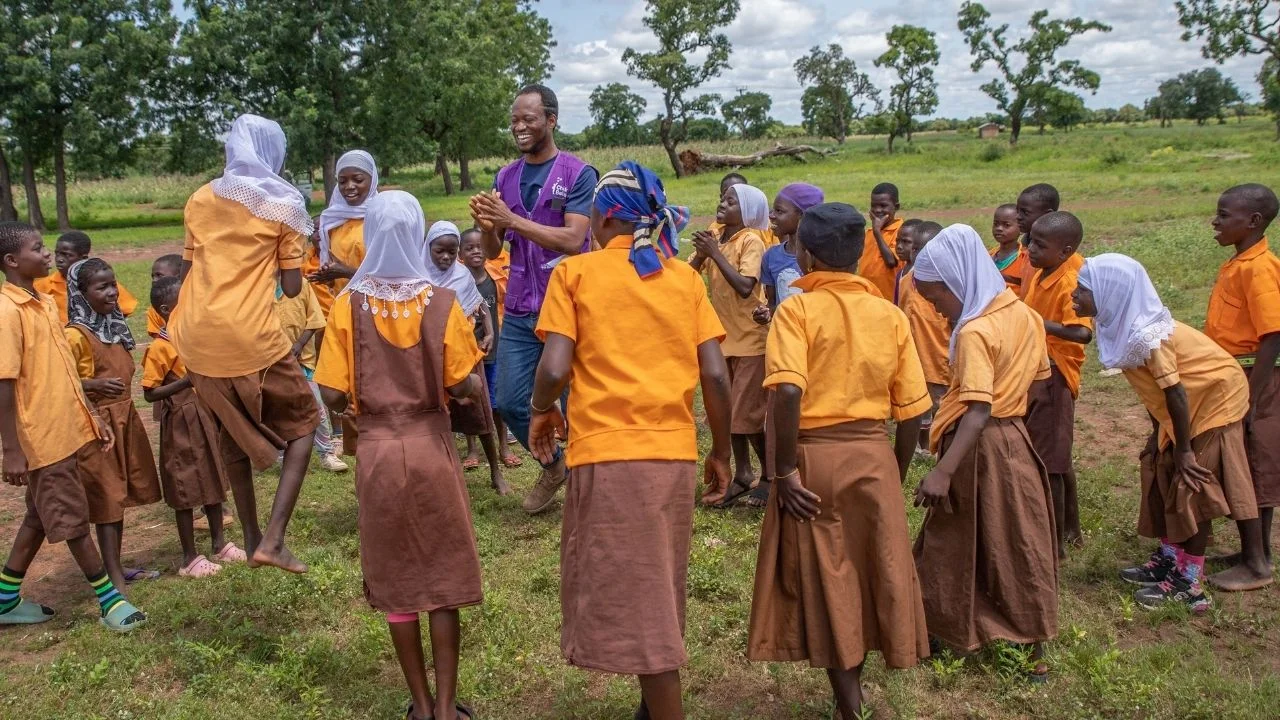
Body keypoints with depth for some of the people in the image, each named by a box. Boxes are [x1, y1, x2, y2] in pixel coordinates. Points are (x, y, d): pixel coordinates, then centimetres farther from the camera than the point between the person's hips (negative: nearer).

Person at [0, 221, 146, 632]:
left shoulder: (44, 302, 9)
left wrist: (92, 416, 15)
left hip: (63, 429, 9)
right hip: (40, 437, -9)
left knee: (42, 517, 17)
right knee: (71, 520, 3)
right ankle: (109, 599, 13)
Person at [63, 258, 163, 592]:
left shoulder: (114, 325, 9)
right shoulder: (75, 334, -15)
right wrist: (94, 385, -31)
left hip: (124, 417, 8)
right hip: (96, 422, -8)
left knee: (121, 491, 14)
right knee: (106, 496, -4)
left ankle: (117, 566, 25)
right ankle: (114, 577, 1)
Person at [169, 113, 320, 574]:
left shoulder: (200, 200, 13)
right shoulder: (283, 205, 0)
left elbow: (185, 272, 15)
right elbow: (292, 287, -1)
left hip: (197, 340, 5)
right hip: (252, 338, -5)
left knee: (233, 432, 23)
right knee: (302, 424, 12)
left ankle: (251, 538, 28)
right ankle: (273, 539, -2)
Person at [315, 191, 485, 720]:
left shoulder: (348, 304, -6)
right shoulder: (441, 302, -8)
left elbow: (332, 394, -8)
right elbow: (463, 387, -11)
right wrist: (477, 387, 11)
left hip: (377, 451, 1)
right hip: (431, 447, -1)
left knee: (396, 578, 13)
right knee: (443, 575, 10)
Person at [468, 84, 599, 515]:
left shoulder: (578, 174, -6)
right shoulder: (505, 178, 9)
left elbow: (572, 240, -19)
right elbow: (493, 252, 9)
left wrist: (512, 219, -23)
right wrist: (487, 226, -13)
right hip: (518, 313, 5)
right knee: (510, 403, 8)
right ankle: (554, 465, 32)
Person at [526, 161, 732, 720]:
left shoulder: (576, 272, -2)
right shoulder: (685, 277, 7)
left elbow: (554, 369, -11)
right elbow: (716, 375, 1)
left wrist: (542, 410, 9)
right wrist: (721, 451, 12)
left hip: (608, 453, -4)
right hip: (674, 452, 5)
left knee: (632, 596, 3)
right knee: (657, 593, 20)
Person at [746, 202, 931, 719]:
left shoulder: (798, 309, -9)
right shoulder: (890, 315, 3)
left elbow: (789, 391, -24)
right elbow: (911, 411, 3)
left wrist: (785, 469, -17)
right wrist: (897, 474, 15)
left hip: (814, 458, -4)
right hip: (873, 456, 4)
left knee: (824, 581, 9)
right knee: (869, 572, 19)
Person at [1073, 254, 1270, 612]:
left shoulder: (1145, 336, -31)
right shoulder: (1123, 326, -5)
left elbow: (1176, 393, -26)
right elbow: (1152, 388, 5)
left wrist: (1184, 449, -18)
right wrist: (1158, 434, 10)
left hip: (1215, 398, -9)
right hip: (1189, 403, 9)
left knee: (1192, 484, -5)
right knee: (1162, 472, 13)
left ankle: (1189, 583, 5)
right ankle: (1170, 559, 28)